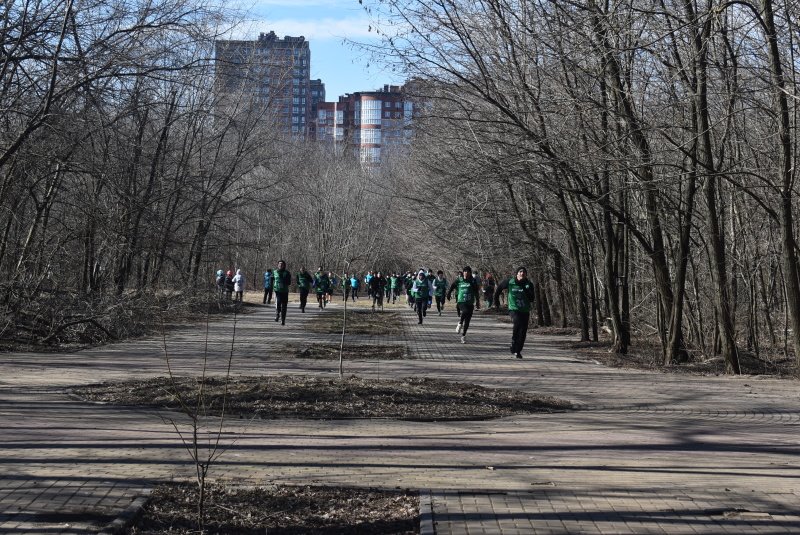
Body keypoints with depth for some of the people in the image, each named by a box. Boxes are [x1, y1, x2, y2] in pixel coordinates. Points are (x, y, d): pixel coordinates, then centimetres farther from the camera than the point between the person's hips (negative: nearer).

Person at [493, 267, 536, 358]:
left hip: (525, 311, 2)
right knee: (518, 322, -31)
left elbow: (531, 299, -14)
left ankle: (518, 351, 16)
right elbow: (500, 287, 16)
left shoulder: (529, 284, -4)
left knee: (523, 333, 1)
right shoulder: (510, 282, -4)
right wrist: (495, 298, 20)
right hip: (513, 309, -2)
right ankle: (513, 342, -11)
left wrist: (524, 288, -22)